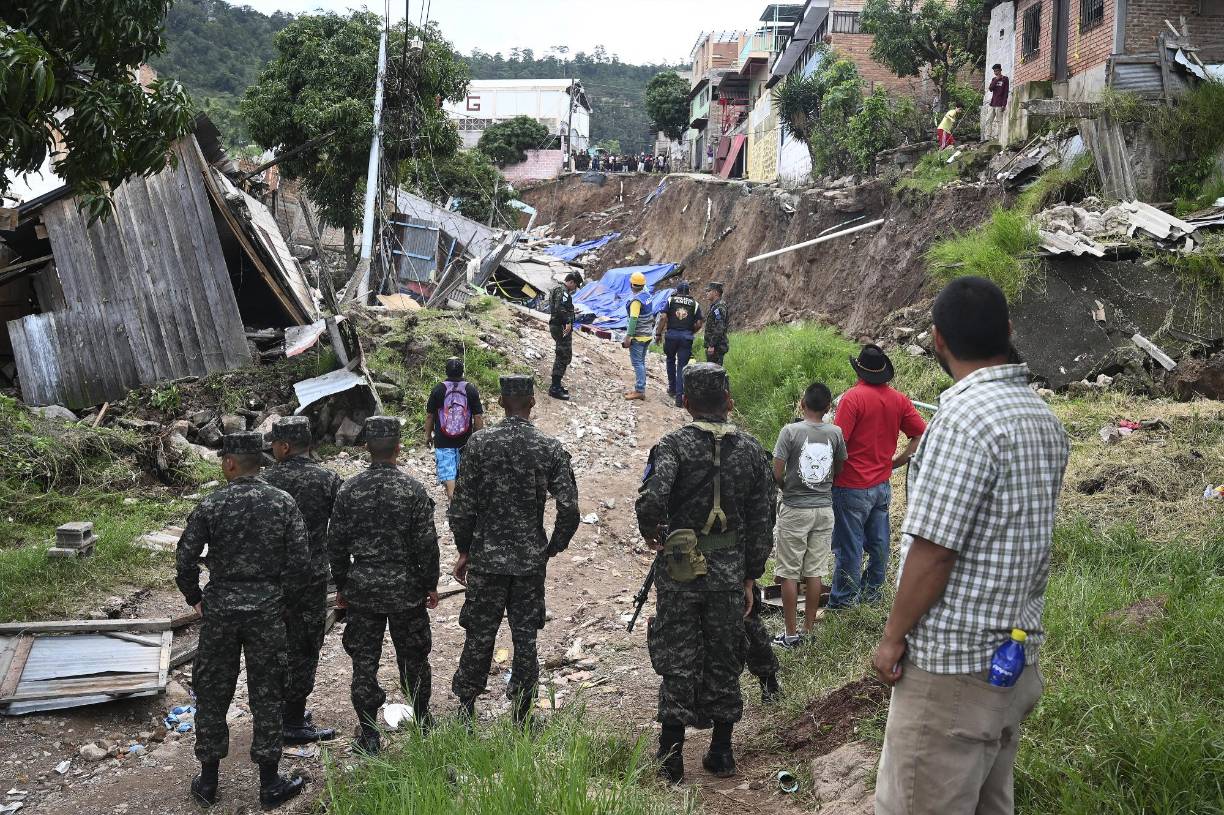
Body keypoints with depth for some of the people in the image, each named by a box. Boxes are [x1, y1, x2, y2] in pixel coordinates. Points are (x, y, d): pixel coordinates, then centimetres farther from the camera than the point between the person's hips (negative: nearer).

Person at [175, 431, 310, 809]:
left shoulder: (211, 506, -9)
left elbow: (185, 560, -9)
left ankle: (208, 780, 24)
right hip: (267, 609, 1)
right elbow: (301, 562, -7)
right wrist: (282, 596, 9)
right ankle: (269, 784, 17)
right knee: (266, 695, 10)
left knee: (212, 693, 14)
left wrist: (195, 598, 8)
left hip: (220, 608, 0)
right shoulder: (284, 503, -5)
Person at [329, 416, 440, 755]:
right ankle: (423, 723, 29)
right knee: (413, 657, 15)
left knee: (364, 661, 9)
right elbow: (426, 543, -9)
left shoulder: (349, 490, -6)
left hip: (362, 590, 1)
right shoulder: (413, 489, -11)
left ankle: (368, 736, 15)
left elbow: (336, 543, 0)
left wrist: (341, 584, 12)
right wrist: (431, 584, 3)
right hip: (406, 588, -1)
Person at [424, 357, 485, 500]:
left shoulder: (438, 389, -7)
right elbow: (478, 417, -4)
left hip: (443, 441, -2)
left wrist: (428, 435, 12)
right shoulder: (471, 390, -5)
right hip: (465, 440, 2)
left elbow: (429, 415, -1)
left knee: (447, 472, -1)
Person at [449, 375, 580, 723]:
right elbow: (569, 508, -9)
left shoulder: (480, 443, -8)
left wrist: (464, 550, 6)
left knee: (479, 636, 11)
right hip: (531, 561, 1)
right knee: (525, 638, 10)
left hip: (486, 557, 0)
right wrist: (553, 548, 6)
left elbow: (462, 504, -6)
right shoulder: (550, 448, -6)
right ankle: (521, 717, 17)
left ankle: (466, 711, 21)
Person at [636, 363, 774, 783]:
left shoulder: (674, 445, -11)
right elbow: (760, 522, 4)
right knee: (724, 661, 14)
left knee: (678, 661, 6)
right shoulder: (750, 449, 2)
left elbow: (651, 500, -27)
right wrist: (750, 577, 12)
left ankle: (671, 759, 12)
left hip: (680, 571, -3)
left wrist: (651, 534, -6)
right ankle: (721, 752, 23)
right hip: (729, 571, 3)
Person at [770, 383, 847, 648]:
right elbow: (839, 469, 6)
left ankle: (791, 634, 8)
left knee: (789, 573, 5)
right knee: (815, 573, 10)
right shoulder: (835, 433, -2)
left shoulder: (791, 431, -12)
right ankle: (809, 630, 16)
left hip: (795, 509, -3)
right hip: (824, 509, 4)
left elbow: (777, 473, -12)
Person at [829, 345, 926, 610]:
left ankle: (842, 602, 10)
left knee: (849, 546, 2)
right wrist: (895, 461, 7)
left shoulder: (853, 397, -16)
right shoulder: (899, 400, 2)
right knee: (878, 543, 15)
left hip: (852, 486, -6)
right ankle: (872, 593, 28)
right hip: (882, 484, 6)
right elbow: (922, 435, 2)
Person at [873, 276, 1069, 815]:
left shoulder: (965, 417, -19)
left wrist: (892, 637, -11)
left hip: (953, 665, -9)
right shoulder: (1044, 417, 9)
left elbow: (932, 549, -19)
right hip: (1018, 657, 9)